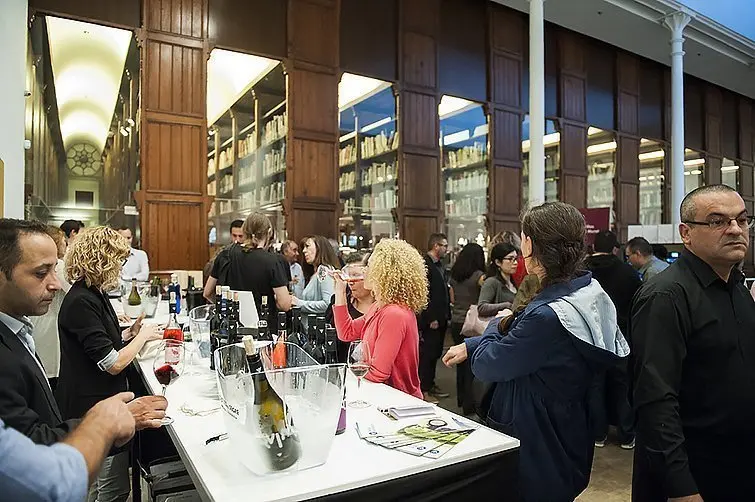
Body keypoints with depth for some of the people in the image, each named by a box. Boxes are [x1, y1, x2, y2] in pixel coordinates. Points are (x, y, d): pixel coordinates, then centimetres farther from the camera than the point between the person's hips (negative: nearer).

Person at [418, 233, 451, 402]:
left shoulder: (439, 265, 16)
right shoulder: (424, 264, -15)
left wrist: (446, 315, 12)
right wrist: (430, 319, -18)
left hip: (440, 319, 9)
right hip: (430, 321, -9)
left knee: (435, 354, 16)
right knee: (426, 355, -1)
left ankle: (431, 385, 28)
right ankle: (424, 390, 9)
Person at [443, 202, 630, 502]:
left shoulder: (547, 316, -34)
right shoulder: (589, 291, -5)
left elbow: (486, 365, -19)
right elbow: (524, 338, 8)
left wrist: (497, 326, 0)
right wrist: (469, 345, 8)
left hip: (538, 453, -8)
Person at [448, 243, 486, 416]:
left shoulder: (454, 275, 6)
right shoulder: (479, 275, -13)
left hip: (456, 323, 6)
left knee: (461, 360, 18)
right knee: (471, 362, 3)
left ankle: (461, 399, 31)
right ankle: (468, 404, 9)